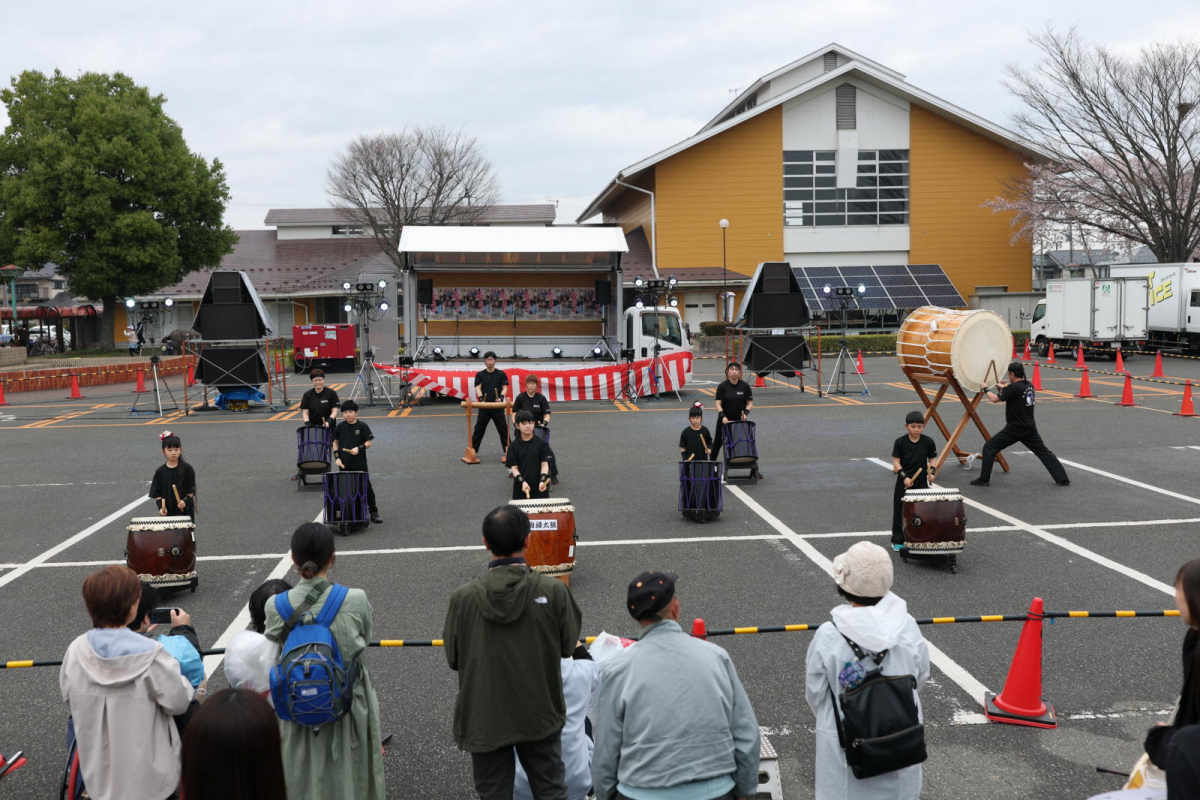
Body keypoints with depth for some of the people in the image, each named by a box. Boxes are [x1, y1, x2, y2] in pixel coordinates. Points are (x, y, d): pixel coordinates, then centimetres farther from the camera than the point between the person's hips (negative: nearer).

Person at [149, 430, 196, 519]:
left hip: (185, 512, -2)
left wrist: (185, 502, -21)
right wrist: (161, 507, -11)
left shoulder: (187, 469, -4)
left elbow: (191, 491, -4)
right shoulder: (160, 472, 3)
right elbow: (156, 493, 4)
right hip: (167, 513, 2)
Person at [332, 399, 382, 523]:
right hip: (344, 464, 3)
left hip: (360, 464, -3)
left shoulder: (362, 426, -4)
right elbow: (335, 442, 12)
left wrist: (359, 448, -21)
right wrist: (337, 457, 1)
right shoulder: (340, 427, 4)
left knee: (367, 487, 0)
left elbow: (369, 443, -3)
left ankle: (374, 513, 6)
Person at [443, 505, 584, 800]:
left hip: (484, 719, 0)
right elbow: (569, 646, -3)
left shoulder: (463, 597, -16)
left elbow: (454, 659, -4)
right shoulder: (553, 591, -16)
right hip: (541, 716, 0)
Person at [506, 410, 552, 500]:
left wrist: (542, 481, -20)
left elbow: (544, 464, -4)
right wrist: (522, 482, -19)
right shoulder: (514, 446, 0)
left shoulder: (541, 444, -1)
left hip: (540, 488, 0)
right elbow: (514, 467, -3)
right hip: (521, 489, 0)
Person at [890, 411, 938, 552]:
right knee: (900, 511, 6)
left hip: (921, 481, 1)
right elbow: (896, 462, -7)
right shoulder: (900, 442, -8)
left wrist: (931, 471, -10)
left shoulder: (928, 441, -2)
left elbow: (932, 458, 8)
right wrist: (904, 477, -18)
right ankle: (898, 541, 16)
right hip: (904, 482, -1)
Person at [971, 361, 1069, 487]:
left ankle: (984, 479, -1)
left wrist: (986, 389, 3)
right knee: (1044, 453, 15)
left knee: (989, 448, 0)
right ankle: (1063, 479, 13)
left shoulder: (1014, 387, -17)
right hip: (1030, 428, 7)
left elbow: (994, 399, -14)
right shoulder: (1029, 386, 6)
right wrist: (1003, 389, 23)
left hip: (1014, 429, -7)